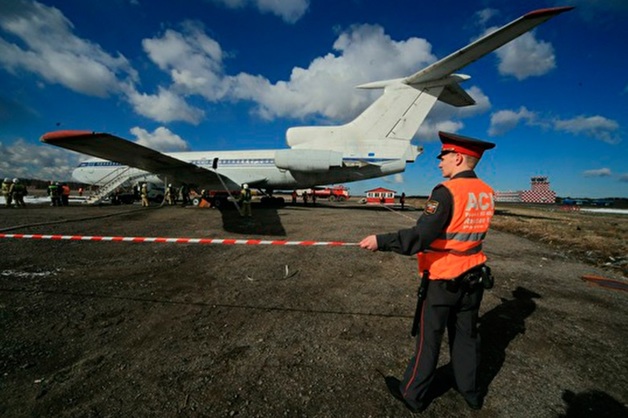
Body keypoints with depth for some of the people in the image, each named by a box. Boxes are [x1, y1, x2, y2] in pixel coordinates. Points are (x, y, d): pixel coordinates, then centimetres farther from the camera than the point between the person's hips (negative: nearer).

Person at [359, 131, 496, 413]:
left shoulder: (447, 191, -22)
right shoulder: (487, 192, 1)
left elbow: (421, 237, -30)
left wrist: (381, 241, -28)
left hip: (441, 281, -6)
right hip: (472, 279, 6)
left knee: (429, 340, 9)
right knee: (466, 336, 22)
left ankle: (412, 395, 29)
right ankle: (471, 392, 41)